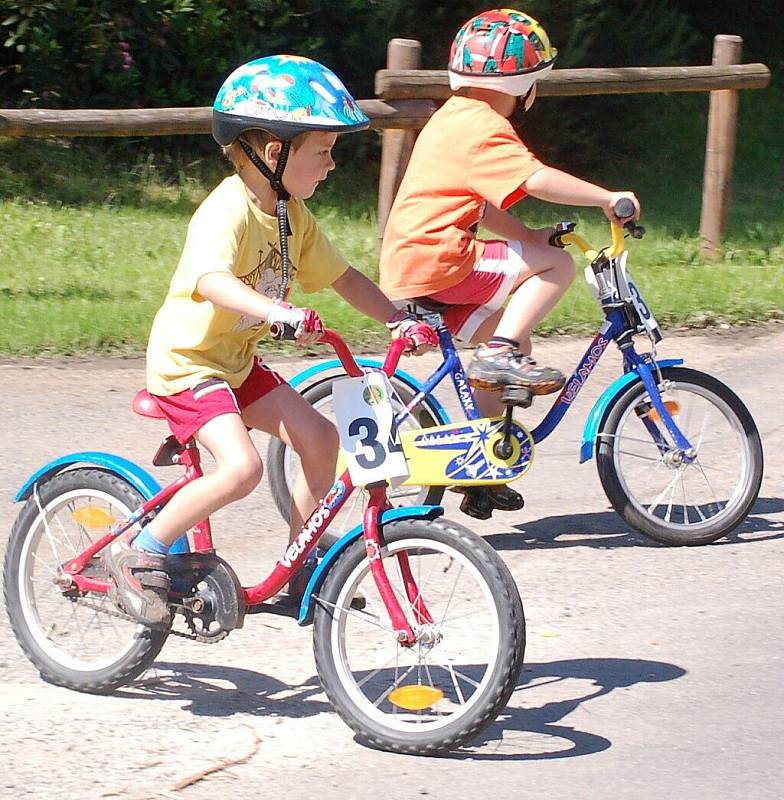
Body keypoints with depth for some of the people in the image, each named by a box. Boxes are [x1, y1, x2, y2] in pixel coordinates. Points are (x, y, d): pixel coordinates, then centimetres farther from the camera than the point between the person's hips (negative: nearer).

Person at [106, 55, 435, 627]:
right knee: (242, 467, -25)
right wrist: (281, 314, -59)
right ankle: (137, 553, -10)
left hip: (239, 362, 9)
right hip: (187, 363, -9)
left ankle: (299, 569, 11)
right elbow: (212, 280, -43)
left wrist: (398, 319, -4)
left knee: (319, 438, -2)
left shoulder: (292, 215, 3)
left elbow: (338, 275, 9)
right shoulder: (227, 211, -25)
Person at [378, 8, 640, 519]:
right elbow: (535, 179, -26)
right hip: (438, 264, -10)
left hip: (408, 266, 10)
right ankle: (503, 354, -14)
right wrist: (607, 198, -23)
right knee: (556, 265, -11)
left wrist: (527, 236, 24)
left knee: (508, 336, 22)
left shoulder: (453, 118, 20)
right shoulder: (484, 127, -12)